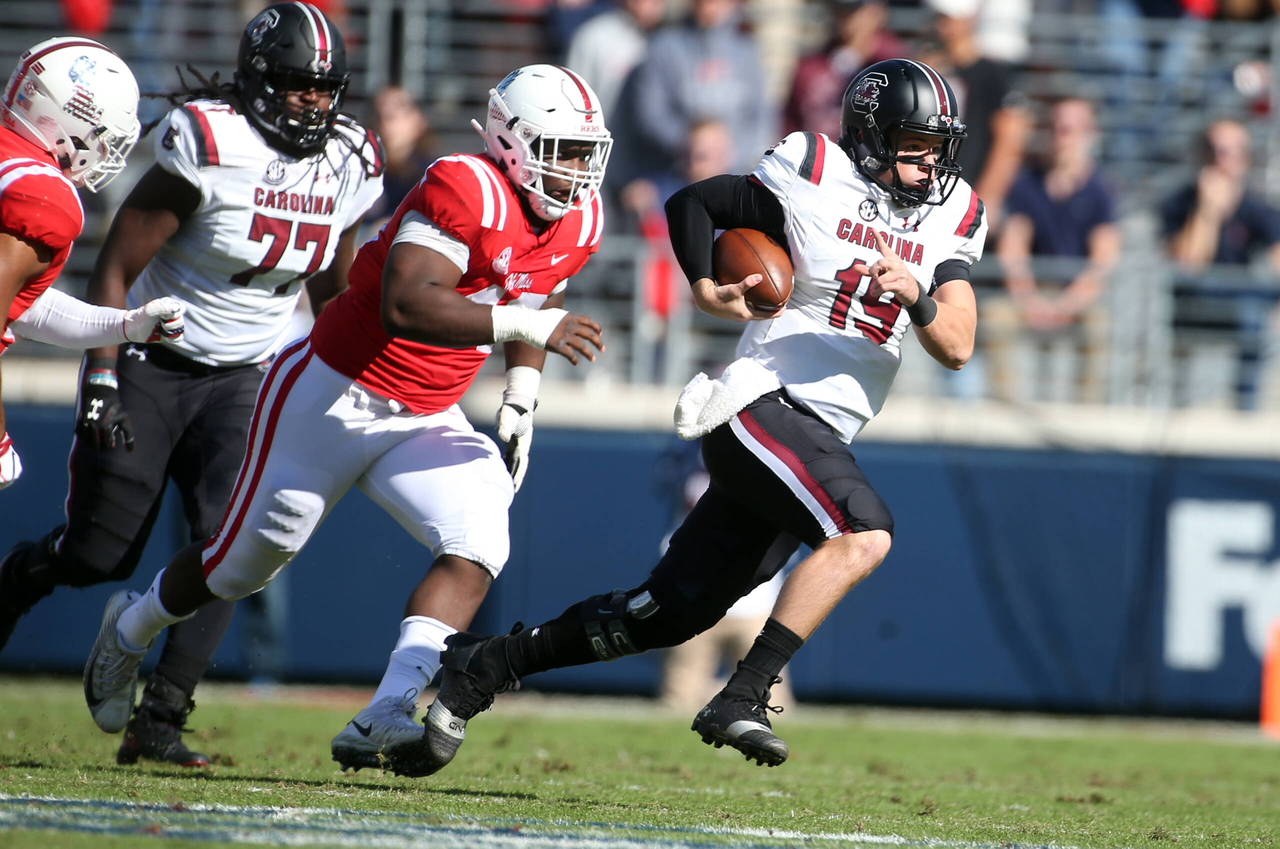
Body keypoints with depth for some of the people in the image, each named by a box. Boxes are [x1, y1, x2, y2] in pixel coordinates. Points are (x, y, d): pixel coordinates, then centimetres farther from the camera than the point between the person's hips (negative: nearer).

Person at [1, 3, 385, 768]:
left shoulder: (348, 167, -2)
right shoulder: (209, 147, -20)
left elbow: (334, 291, 15)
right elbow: (117, 269, -16)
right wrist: (101, 382, -21)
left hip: (242, 380, 4)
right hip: (149, 366, -4)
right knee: (97, 555, -2)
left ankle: (159, 720, -13)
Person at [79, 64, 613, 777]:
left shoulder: (577, 224, -1)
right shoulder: (466, 191, -27)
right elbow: (406, 308, -39)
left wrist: (521, 403, 6)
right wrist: (523, 326, -43)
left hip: (425, 421, 7)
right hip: (336, 396, -7)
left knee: (477, 549, -19)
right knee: (244, 563, 11)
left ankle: (385, 721, -25)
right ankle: (131, 630, 41)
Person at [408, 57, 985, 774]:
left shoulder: (949, 219, 10)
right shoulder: (812, 179, -5)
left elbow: (957, 348, 4)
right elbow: (692, 202, 8)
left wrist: (917, 298, -16)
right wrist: (707, 291, -6)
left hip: (818, 441, 7)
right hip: (765, 406, -7)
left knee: (674, 612, 6)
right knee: (866, 534, -30)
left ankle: (485, 667, 19)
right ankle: (741, 700, -31)